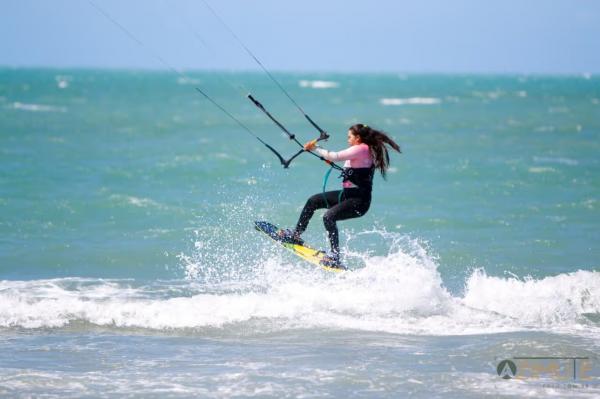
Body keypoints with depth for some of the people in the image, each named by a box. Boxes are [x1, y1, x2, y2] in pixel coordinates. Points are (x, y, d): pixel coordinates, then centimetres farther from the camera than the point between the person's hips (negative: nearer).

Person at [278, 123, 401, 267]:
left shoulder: (361, 149, -16)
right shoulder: (364, 150, 13)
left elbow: (335, 157, -23)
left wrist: (314, 148, -13)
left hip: (359, 201, -11)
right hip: (348, 195, 11)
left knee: (329, 216, -30)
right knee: (313, 201, 14)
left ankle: (335, 256, -29)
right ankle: (296, 234, 23)